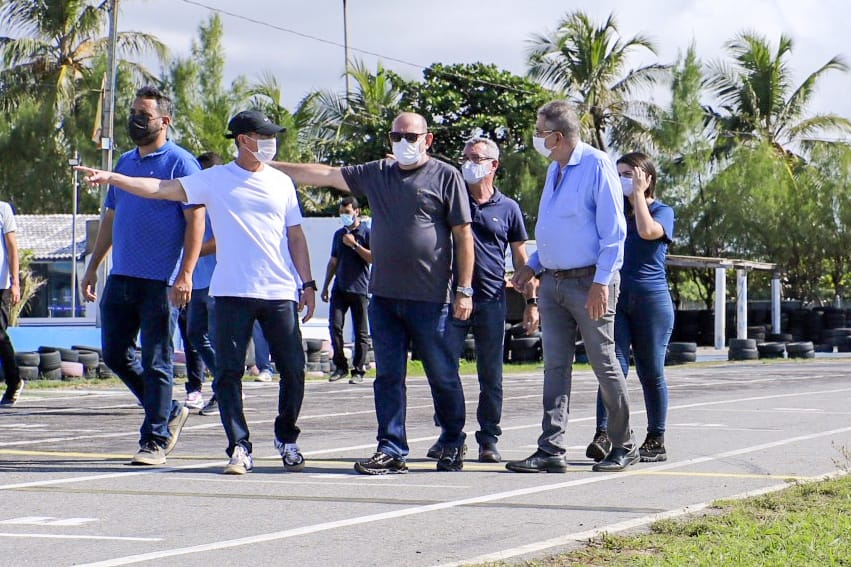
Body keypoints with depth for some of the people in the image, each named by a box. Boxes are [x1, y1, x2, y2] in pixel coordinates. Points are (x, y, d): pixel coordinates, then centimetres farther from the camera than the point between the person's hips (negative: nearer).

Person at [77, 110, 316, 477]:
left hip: (280, 292, 2)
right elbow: (161, 189, -1)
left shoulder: (281, 182, 13)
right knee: (228, 371, -5)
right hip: (232, 292, -2)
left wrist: (307, 284, 9)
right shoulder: (214, 180, 5)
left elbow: (295, 237, 15)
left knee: (293, 369, 1)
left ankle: (287, 440, 22)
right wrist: (109, 178, -11)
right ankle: (239, 448, 3)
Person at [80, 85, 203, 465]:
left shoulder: (180, 162, -5)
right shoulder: (125, 162, 17)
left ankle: (155, 440, 3)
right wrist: (92, 267, 18)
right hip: (120, 277, 7)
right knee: (115, 355, 9)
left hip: (158, 281, -7)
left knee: (155, 363, -3)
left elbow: (195, 219, -10)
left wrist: (185, 274, -19)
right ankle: (168, 412, 24)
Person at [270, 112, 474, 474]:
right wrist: (269, 167, 13)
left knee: (442, 376, 3)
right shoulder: (376, 175, 14)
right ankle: (391, 450, 6)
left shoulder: (445, 176, 1)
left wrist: (464, 290, -7)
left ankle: (453, 444, 19)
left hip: (430, 298, -4)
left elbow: (463, 235, -1)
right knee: (388, 376, 3)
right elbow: (323, 175, 16)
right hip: (384, 295, 5)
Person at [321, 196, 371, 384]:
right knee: (335, 326, -8)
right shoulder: (339, 234, 18)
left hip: (359, 289, -4)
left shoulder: (366, 232, 2)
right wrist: (325, 286, 20)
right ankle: (340, 366, 3)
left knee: (361, 332, -1)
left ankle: (358, 370, 4)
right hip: (339, 288, 4)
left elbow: (373, 258, -8)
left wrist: (354, 245, -12)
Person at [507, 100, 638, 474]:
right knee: (555, 365, 2)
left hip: (589, 282, -8)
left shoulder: (596, 166, -10)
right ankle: (551, 451, -1)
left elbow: (613, 231, -14)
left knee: (604, 365, 0)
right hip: (553, 283, 8)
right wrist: (532, 266, 15)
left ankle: (623, 446, 14)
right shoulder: (554, 170, 15)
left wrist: (601, 282, -20)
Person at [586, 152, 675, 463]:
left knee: (651, 372, 4)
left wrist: (638, 193, -9)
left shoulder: (662, 211, 3)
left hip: (650, 299, -3)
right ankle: (603, 435, -20)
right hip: (615, 298, 3)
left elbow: (648, 231, -19)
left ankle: (656, 440, 13)